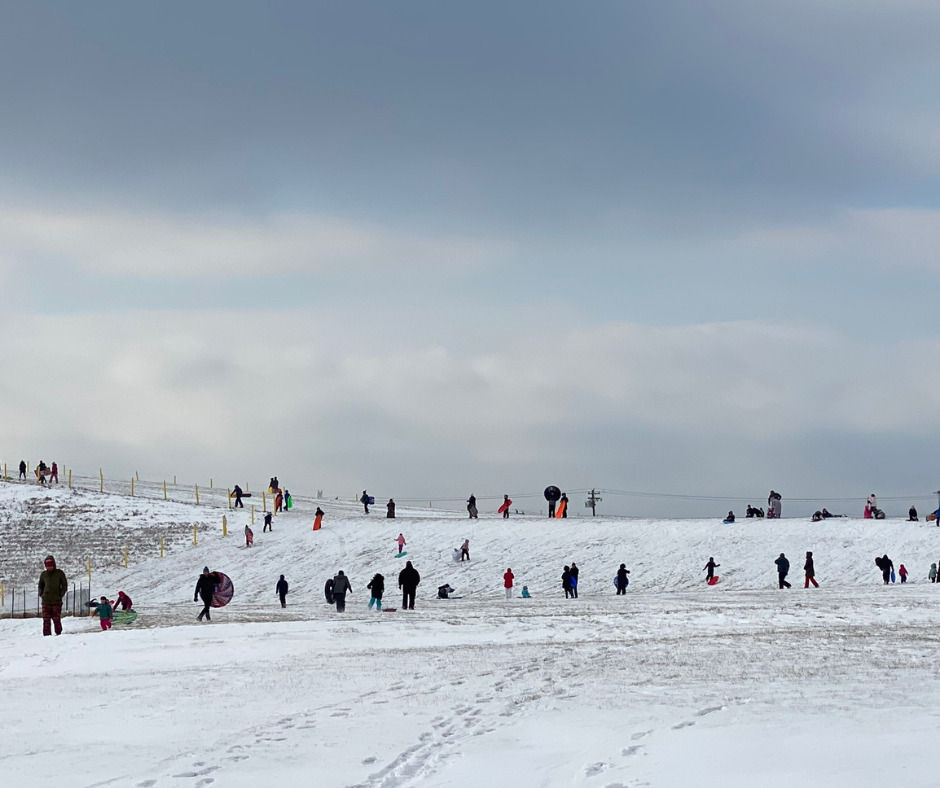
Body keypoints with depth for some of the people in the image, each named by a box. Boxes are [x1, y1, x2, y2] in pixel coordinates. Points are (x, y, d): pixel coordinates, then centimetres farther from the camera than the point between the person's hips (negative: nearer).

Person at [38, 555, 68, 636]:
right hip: (46, 601, 2)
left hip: (57, 601, -2)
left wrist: (61, 594, -3)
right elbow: (40, 586, 21)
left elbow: (64, 585, 6)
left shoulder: (59, 573, 1)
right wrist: (41, 594, 6)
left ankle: (59, 633, 10)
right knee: (46, 620, -1)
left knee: (56, 619, -1)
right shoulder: (43, 574, 8)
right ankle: (46, 635, 2)